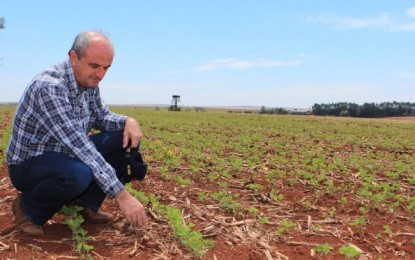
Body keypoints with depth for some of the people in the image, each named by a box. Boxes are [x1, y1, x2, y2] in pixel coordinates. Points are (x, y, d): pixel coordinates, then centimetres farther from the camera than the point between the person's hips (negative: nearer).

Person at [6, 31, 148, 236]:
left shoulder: (88, 82, -4)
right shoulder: (49, 86, -30)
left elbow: (102, 117, 9)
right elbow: (78, 143, -37)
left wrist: (128, 121, -16)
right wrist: (121, 195, -39)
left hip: (65, 155, 8)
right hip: (29, 164, -8)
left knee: (122, 137, -8)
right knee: (78, 174, -39)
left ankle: (86, 204, 2)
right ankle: (29, 207, -6)